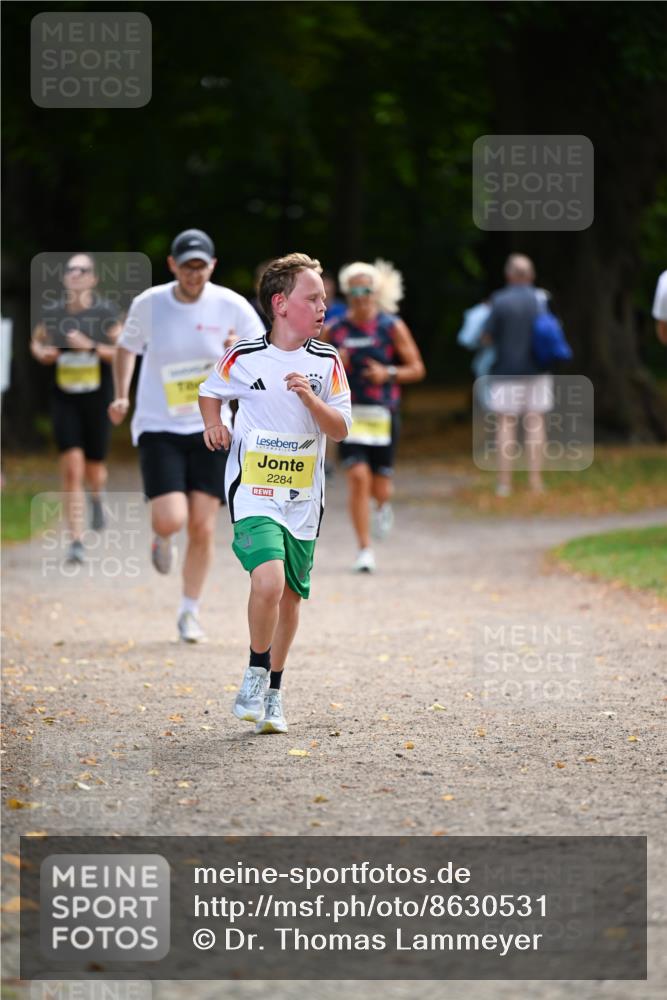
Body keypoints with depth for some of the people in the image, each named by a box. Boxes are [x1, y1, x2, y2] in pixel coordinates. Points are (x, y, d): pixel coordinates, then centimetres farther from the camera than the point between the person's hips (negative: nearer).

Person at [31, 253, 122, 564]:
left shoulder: (106, 313, -6)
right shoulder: (52, 313, 1)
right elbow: (37, 343, 19)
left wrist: (92, 347, -21)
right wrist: (42, 353, -3)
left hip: (97, 398, -1)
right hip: (65, 398, 1)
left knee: (94, 470, 9)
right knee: (71, 468, -11)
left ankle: (97, 498, 49)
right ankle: (75, 541, -8)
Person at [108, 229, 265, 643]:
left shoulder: (232, 307, -5)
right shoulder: (149, 303, -4)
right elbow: (128, 346, 15)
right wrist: (122, 395, 2)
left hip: (211, 427, 1)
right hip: (158, 427, -1)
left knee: (202, 527, -1)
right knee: (170, 520, -16)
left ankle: (190, 612, 17)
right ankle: (162, 540, 24)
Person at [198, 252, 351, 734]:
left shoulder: (327, 361, 1)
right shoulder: (244, 357, -4)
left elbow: (341, 428, -1)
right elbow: (210, 392, 16)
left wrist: (309, 398, -17)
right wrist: (214, 424, -2)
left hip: (304, 498, 3)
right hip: (253, 491, -3)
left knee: (291, 596, 10)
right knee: (268, 582, -23)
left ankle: (273, 691, 28)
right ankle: (256, 673, -1)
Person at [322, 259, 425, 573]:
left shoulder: (392, 327, 0)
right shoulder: (334, 330, 3)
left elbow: (417, 369, 3)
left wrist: (389, 374, -14)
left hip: (383, 414, 0)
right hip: (349, 414, 0)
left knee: (380, 487, 4)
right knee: (357, 477, -15)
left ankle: (383, 506, 44)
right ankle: (364, 550, -6)